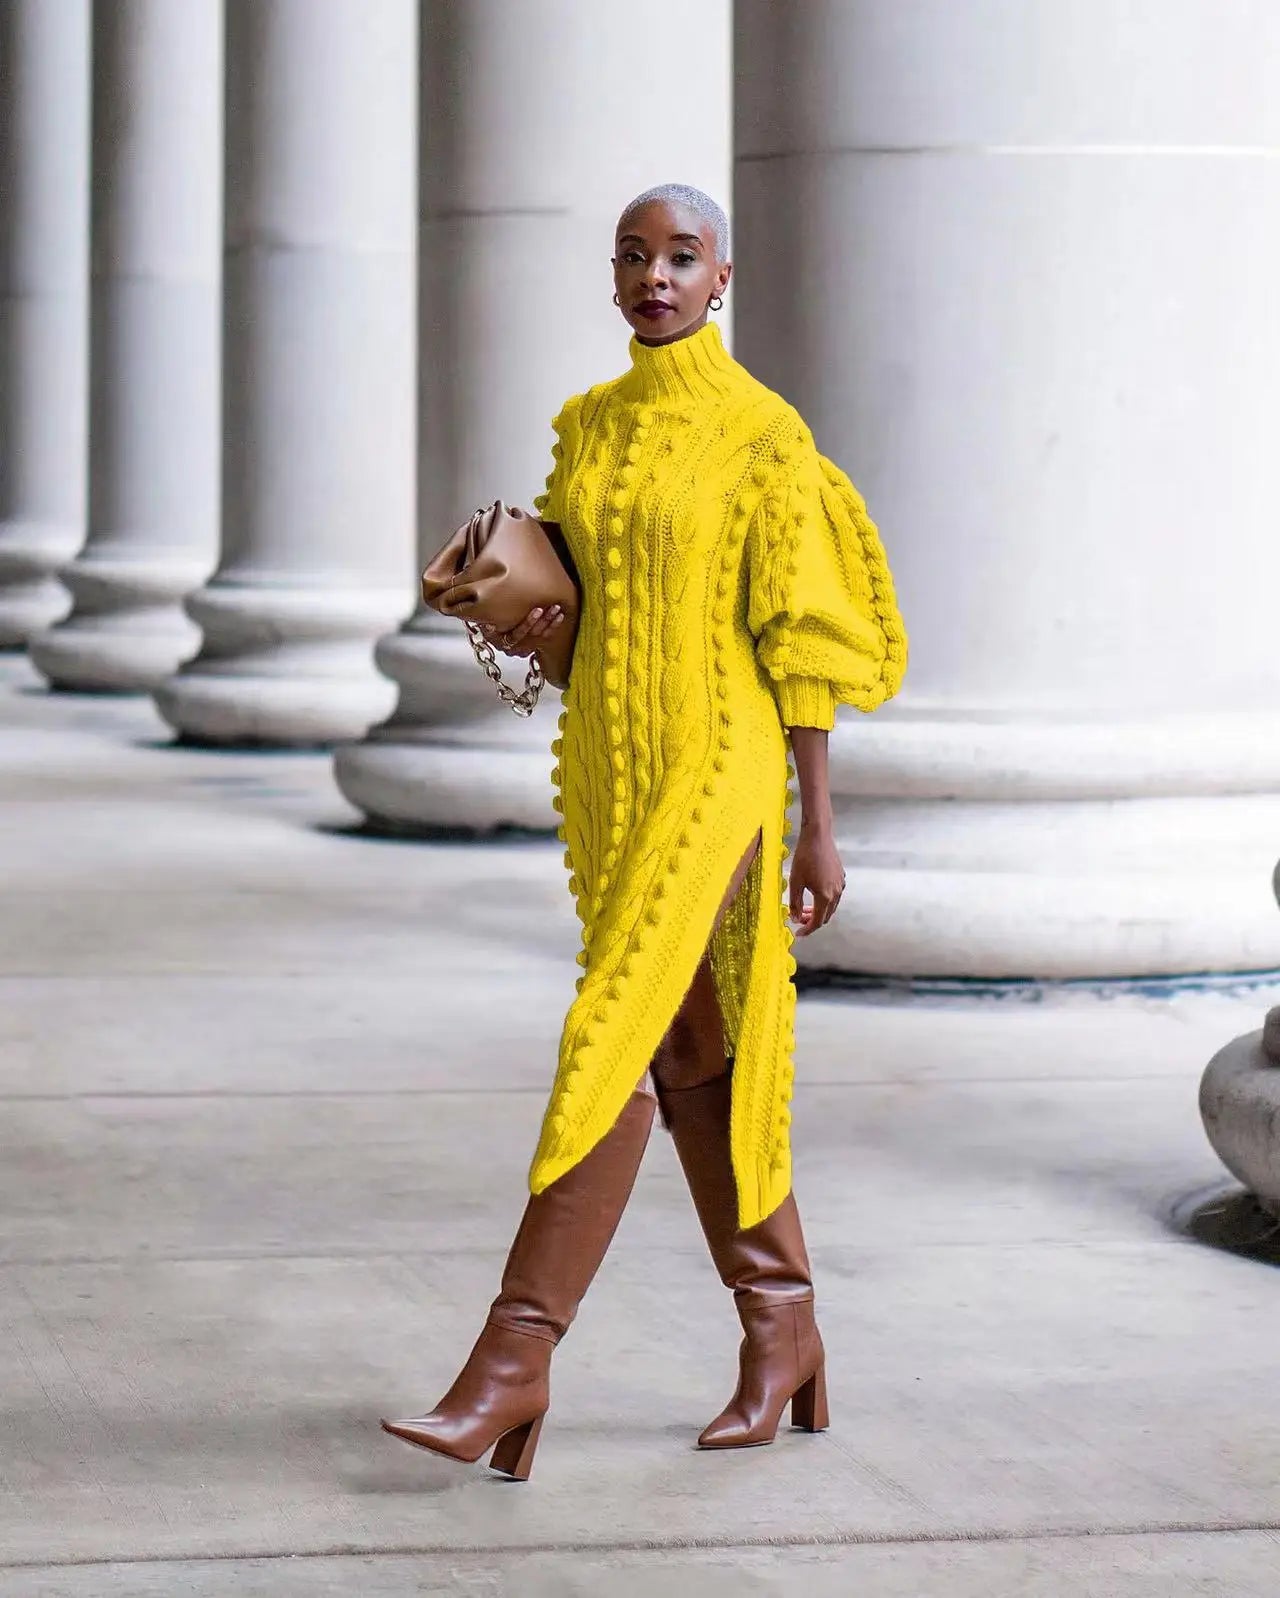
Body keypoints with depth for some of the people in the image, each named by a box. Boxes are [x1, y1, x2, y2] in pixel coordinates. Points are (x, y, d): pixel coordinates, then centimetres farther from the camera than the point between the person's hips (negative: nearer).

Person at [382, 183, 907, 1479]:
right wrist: (527, 628, -5)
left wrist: (818, 828, -8)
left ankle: (515, 1357, -13)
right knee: (693, 1056, 12)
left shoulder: (765, 438, -8)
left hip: (718, 773, -7)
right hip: (607, 772, 7)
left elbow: (800, 640, -7)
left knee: (611, 1053, -13)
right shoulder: (588, 429, 11)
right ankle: (782, 1332, 24)